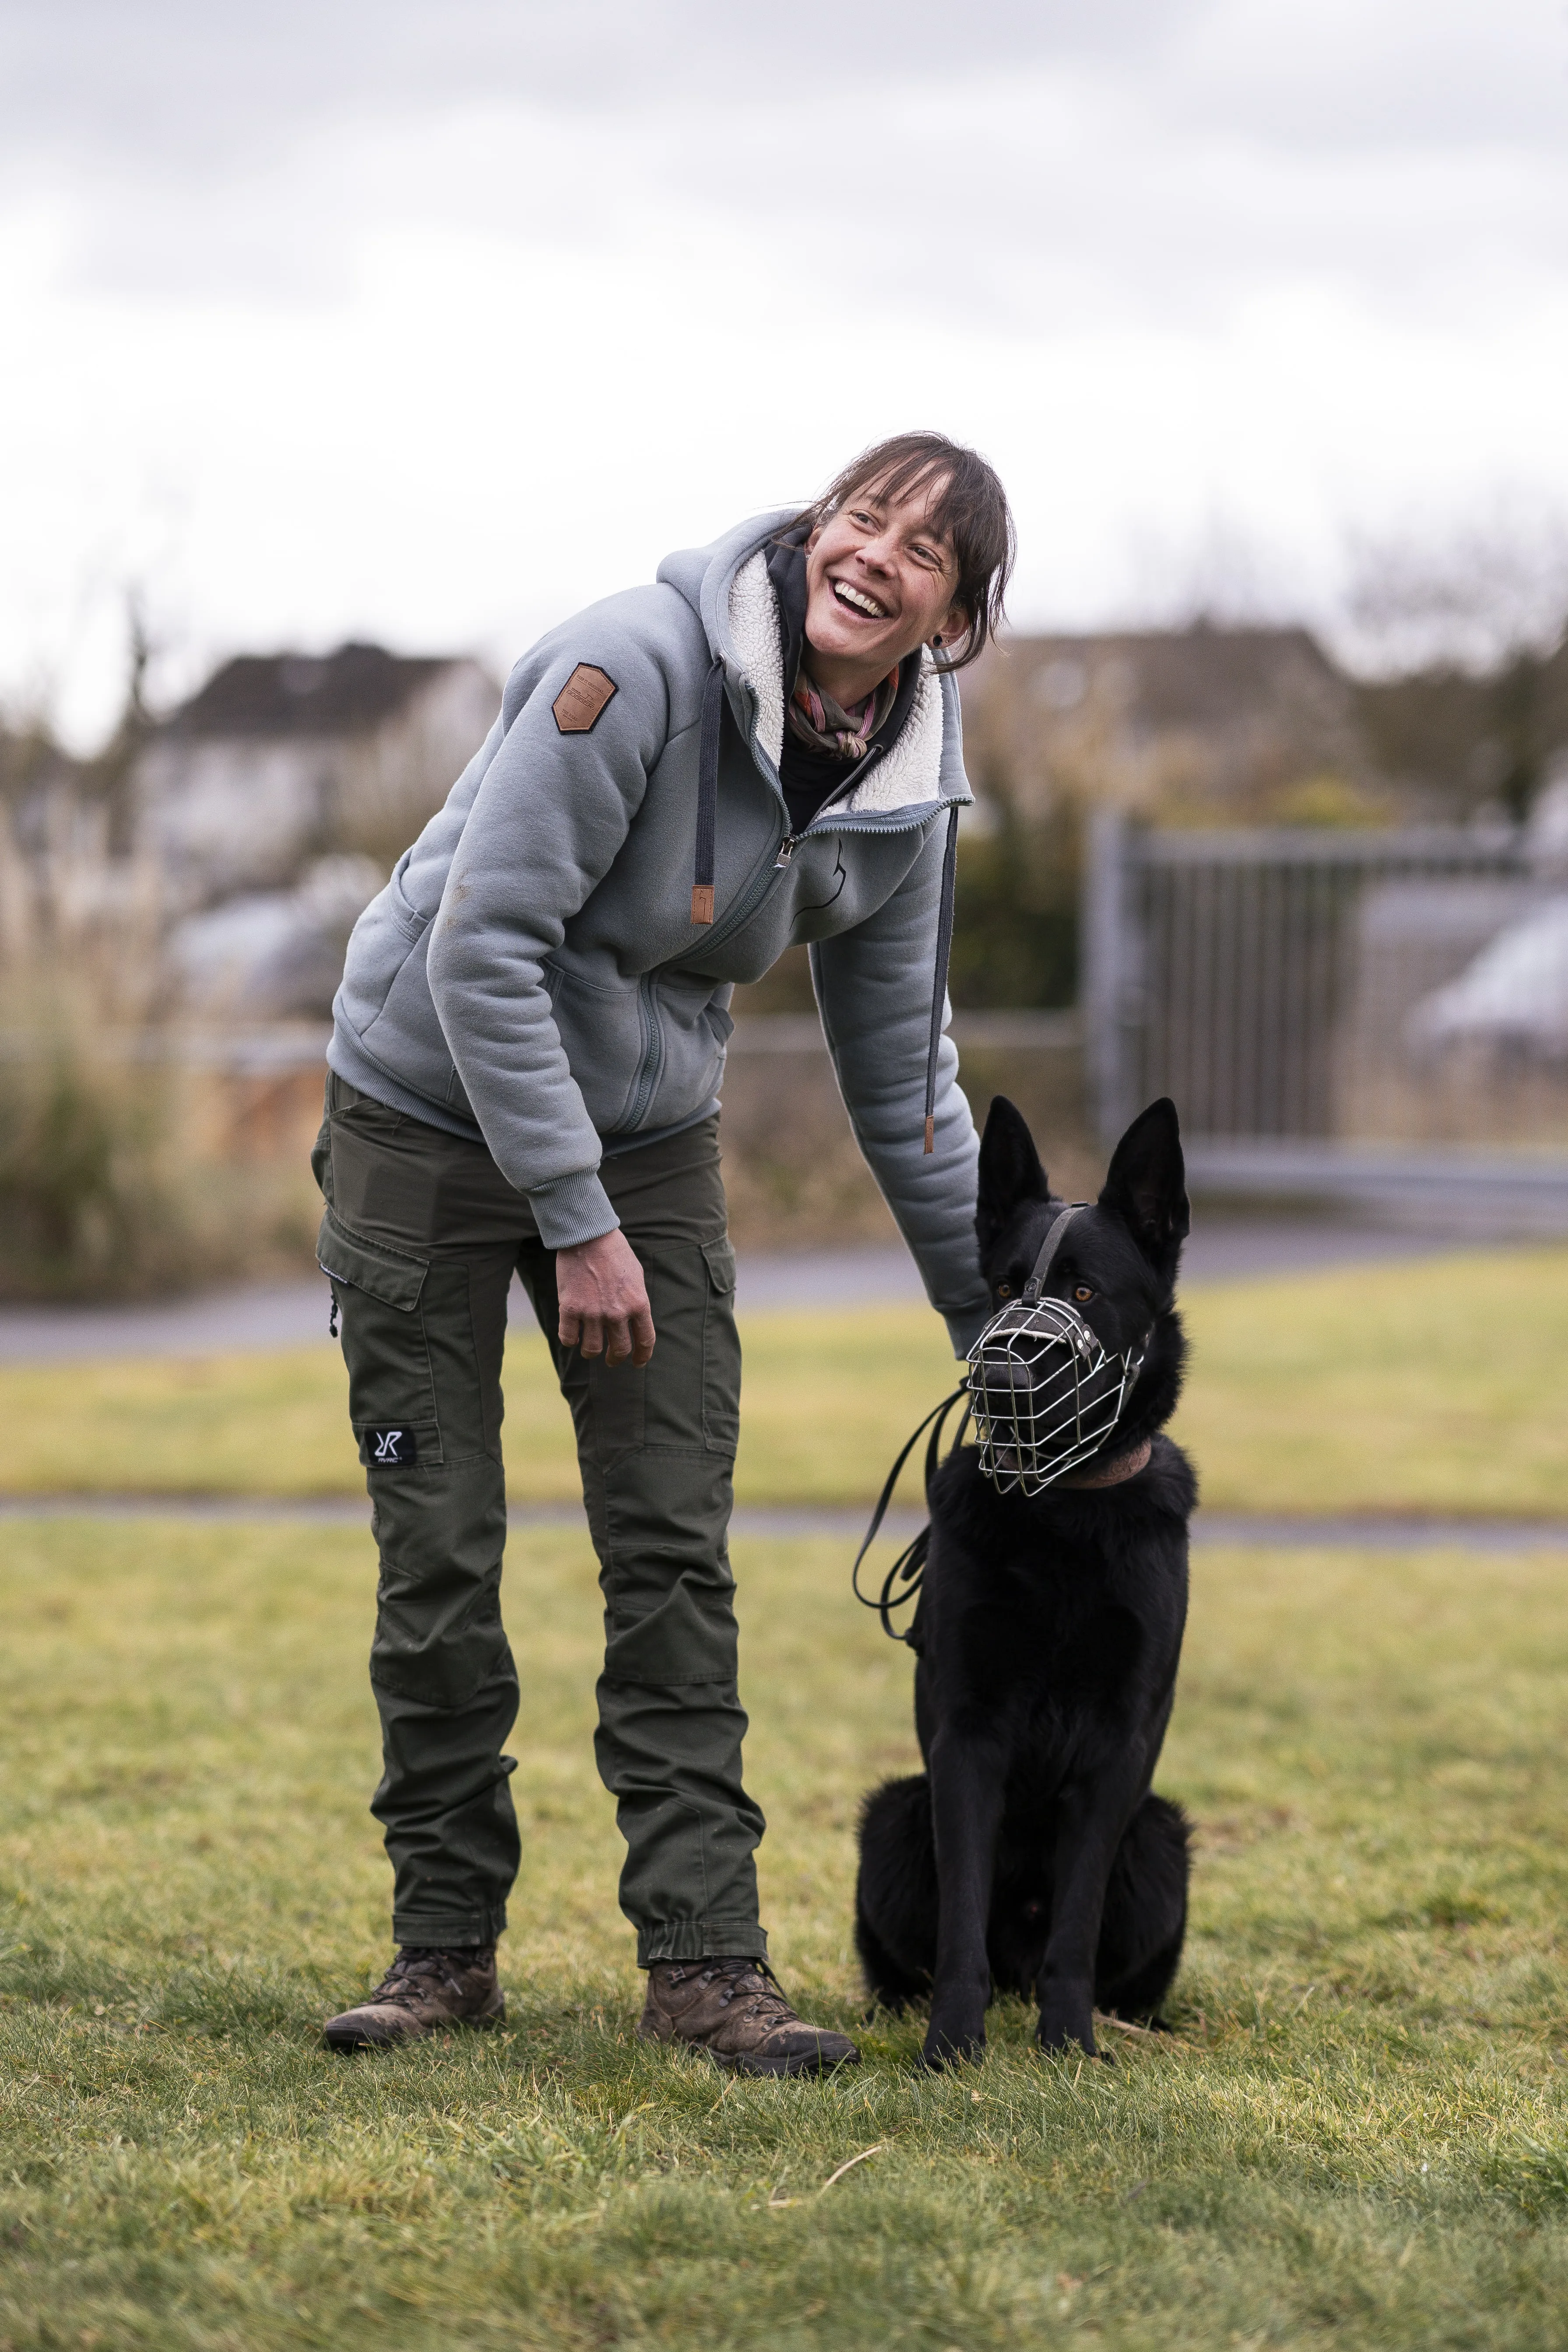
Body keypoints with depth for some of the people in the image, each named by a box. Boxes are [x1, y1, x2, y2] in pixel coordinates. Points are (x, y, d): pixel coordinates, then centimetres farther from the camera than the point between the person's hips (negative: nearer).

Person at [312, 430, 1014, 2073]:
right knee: (438, 1550, -1)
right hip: (432, 1114, -4)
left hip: (647, 1136, 4)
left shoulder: (906, 796, -5)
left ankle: (703, 1956, -1)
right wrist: (575, 1223, -24)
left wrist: (996, 1319, 7)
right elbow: (481, 947, -24)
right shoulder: (638, 664, -24)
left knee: (675, 1550, -4)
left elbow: (903, 1077, 6)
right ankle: (444, 1942, 12)